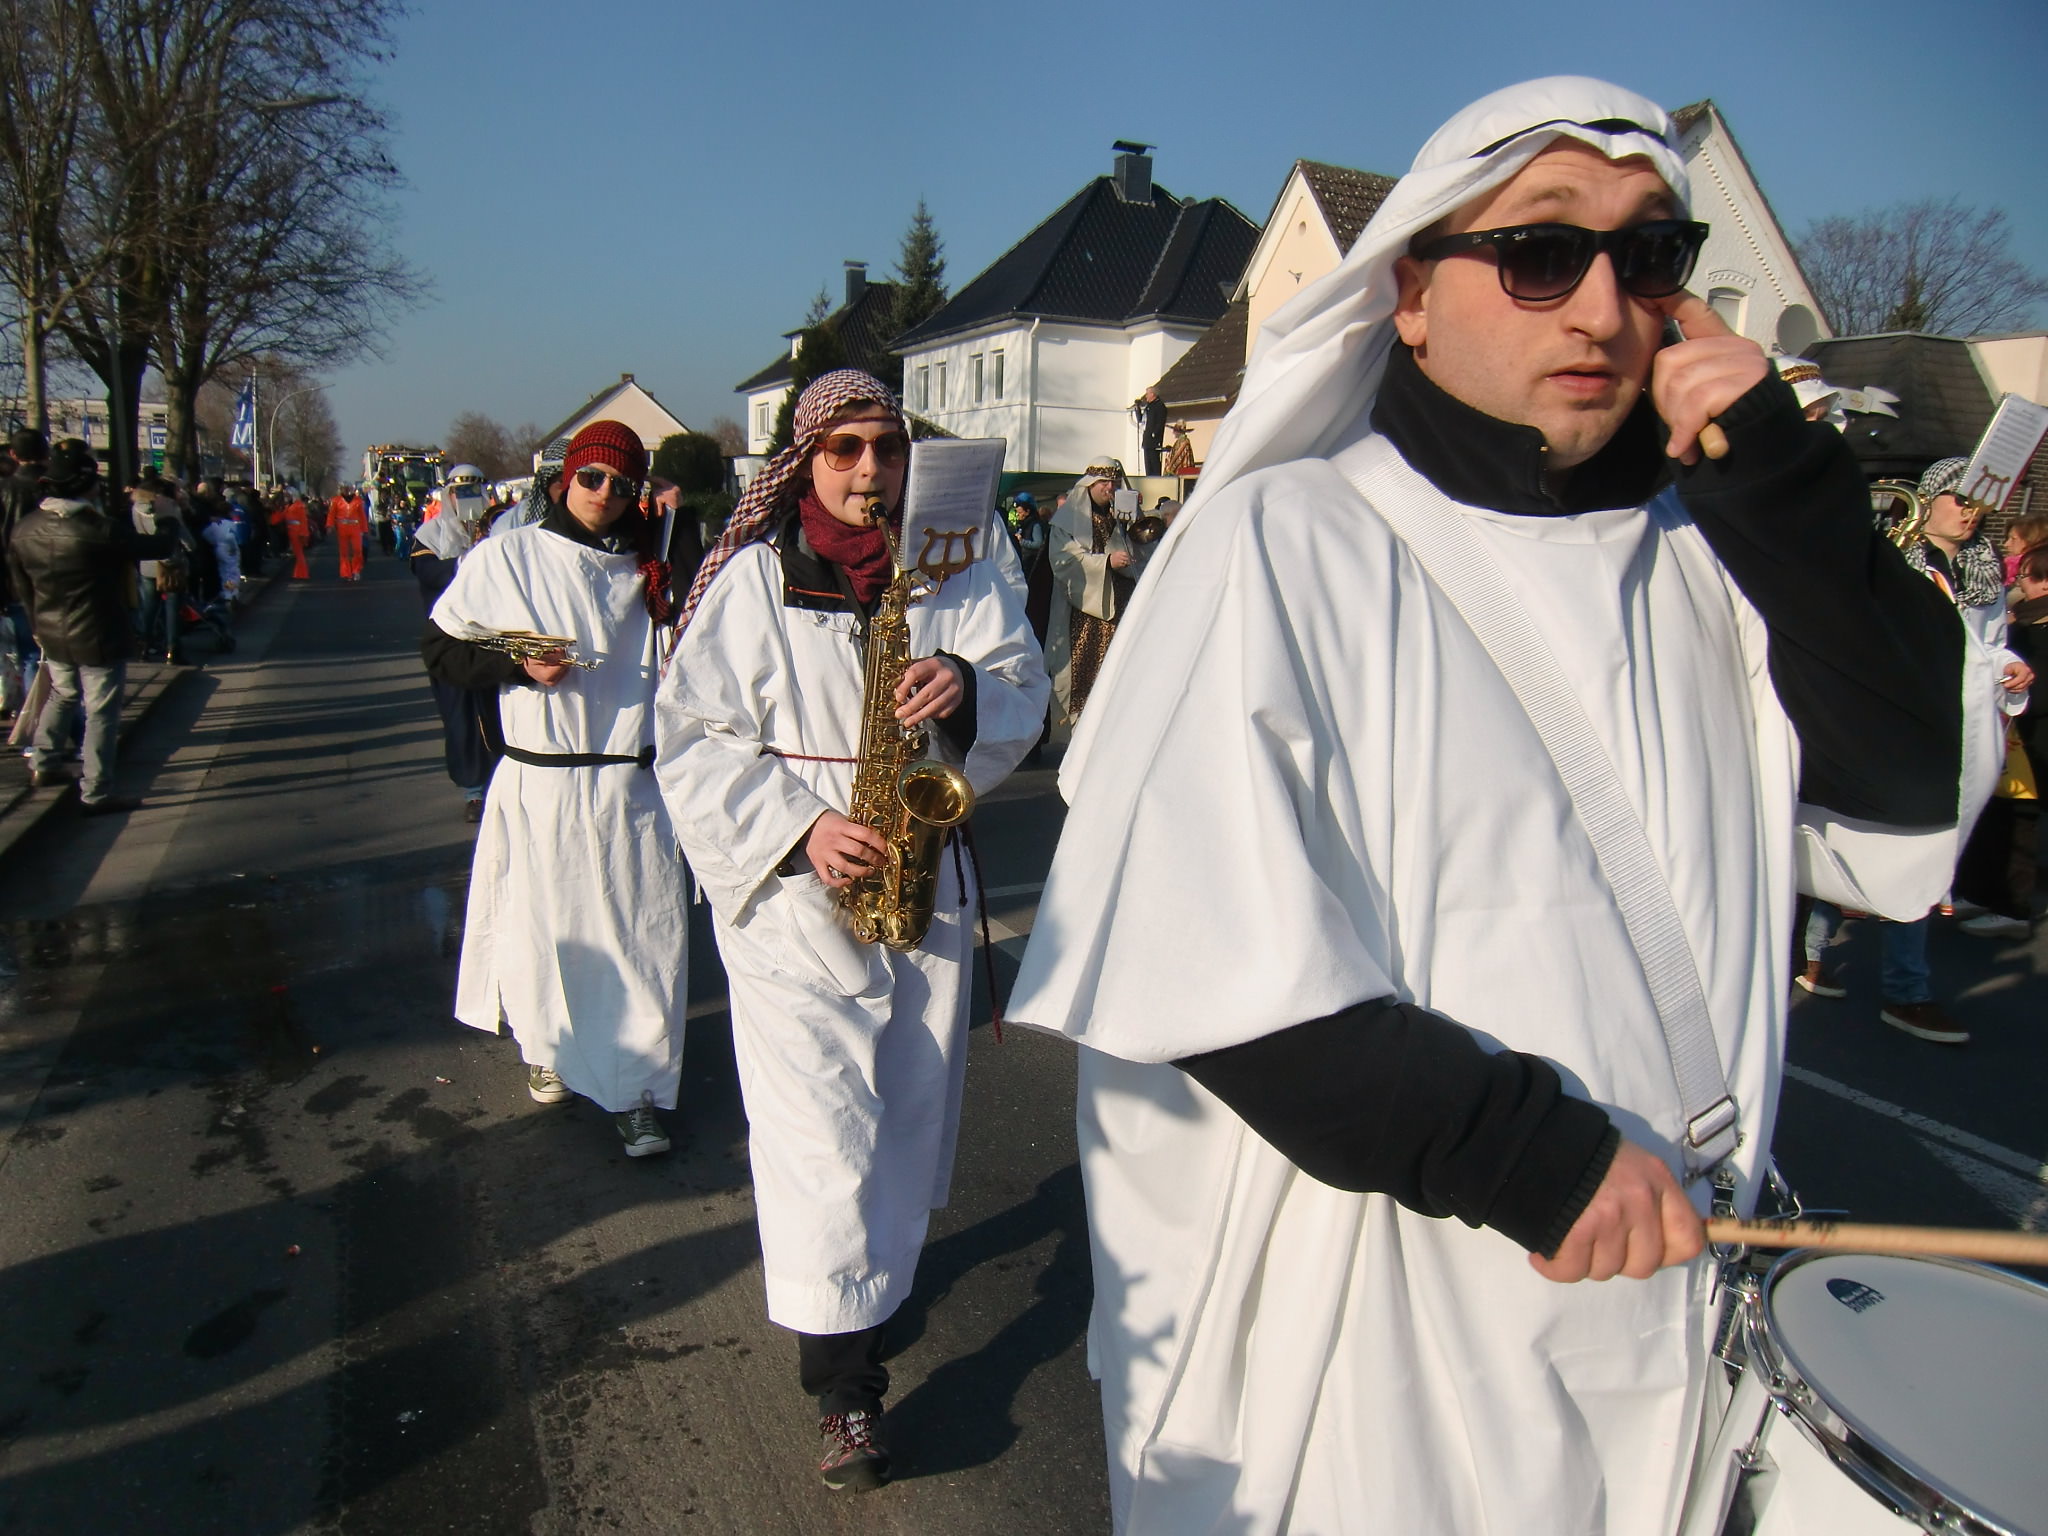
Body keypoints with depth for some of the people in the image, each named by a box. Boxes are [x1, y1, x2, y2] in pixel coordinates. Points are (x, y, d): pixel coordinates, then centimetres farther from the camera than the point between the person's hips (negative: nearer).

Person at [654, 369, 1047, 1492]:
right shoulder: (752, 579, -5)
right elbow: (691, 738, -7)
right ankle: (845, 1388, 9)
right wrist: (799, 827, -19)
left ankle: (878, 1270, 45)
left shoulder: (958, 571, 5)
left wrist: (971, 685, -21)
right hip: (793, 896, -3)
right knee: (820, 1134, -4)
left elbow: (1022, 694, 3)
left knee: (907, 1108, 18)